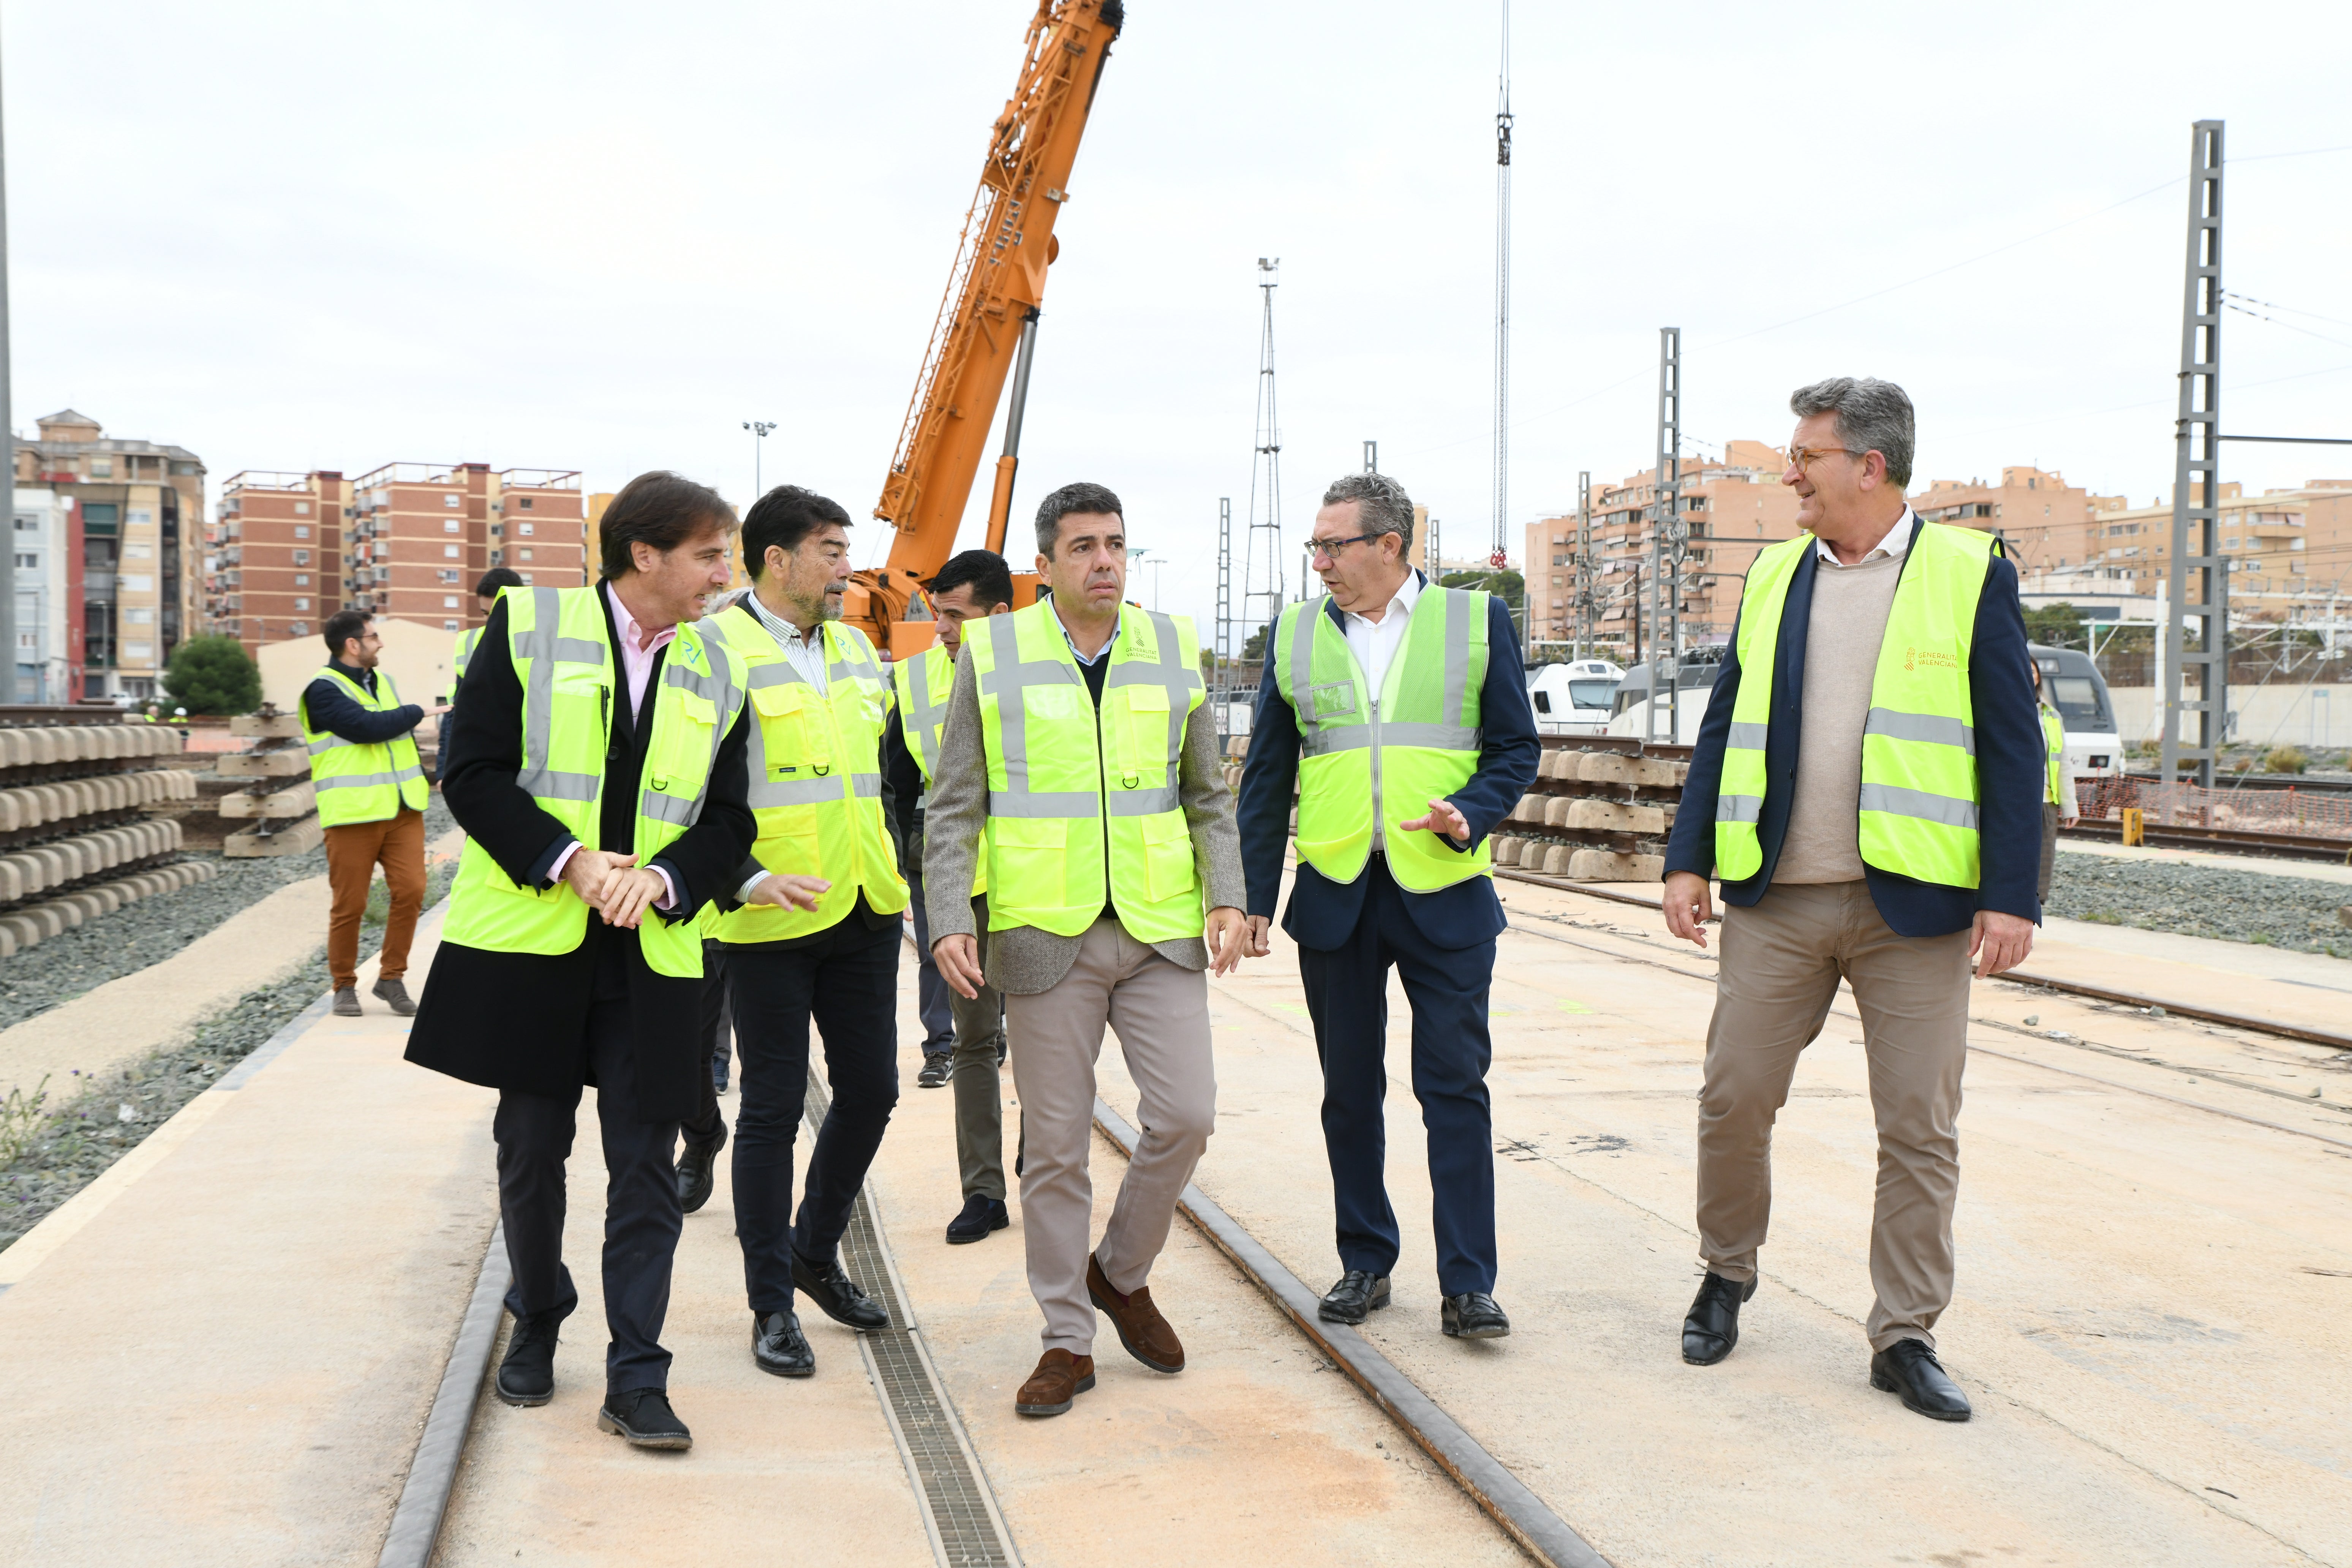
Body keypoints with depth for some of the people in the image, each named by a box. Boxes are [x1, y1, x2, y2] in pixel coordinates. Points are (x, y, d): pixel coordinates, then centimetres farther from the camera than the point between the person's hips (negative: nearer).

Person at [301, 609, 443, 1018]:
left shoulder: (382, 680, 18)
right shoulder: (324, 689, -8)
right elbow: (368, 726, -20)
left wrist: (421, 771, 21)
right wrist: (418, 713, -8)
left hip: (401, 808, 6)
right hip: (353, 814, -6)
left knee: (410, 891, -5)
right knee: (349, 904, -1)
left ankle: (391, 978, 8)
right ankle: (345, 986, 14)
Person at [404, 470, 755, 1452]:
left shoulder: (717, 673, 9)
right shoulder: (527, 627, -1)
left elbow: (727, 821, 7)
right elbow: (474, 773, -6)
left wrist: (661, 880, -13)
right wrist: (568, 862, -18)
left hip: (653, 957, 2)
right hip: (530, 945, -2)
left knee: (645, 1168, -1)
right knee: (531, 1153, 11)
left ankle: (636, 1382, 4)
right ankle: (536, 1324, 33)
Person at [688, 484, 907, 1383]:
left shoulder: (854, 649, 13)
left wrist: (893, 872, 25)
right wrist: (752, 879, -24)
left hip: (866, 911, 7)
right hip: (770, 920, -6)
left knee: (870, 1090, 10)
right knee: (773, 1107, 1)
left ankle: (816, 1252, 31)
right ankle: (772, 1304, 13)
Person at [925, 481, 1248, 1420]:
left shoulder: (1172, 649, 7)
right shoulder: (992, 654, 0)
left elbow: (1208, 794, 12)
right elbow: (952, 806, 1)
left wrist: (1227, 896, -1)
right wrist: (949, 920, -10)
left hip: (1159, 930, 2)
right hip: (1044, 937, -2)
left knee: (1184, 1115, -5)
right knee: (1055, 1145, 2)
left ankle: (1121, 1274, 21)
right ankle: (1067, 1340, 15)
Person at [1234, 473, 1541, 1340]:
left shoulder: (1477, 619, 3)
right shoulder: (1294, 633, 9)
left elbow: (1516, 747, 5)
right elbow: (1267, 776, 11)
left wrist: (1470, 812, -15)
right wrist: (1253, 896, 7)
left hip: (1445, 891, -2)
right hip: (1334, 895, 3)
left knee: (1456, 1088, -2)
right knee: (1350, 1093, 9)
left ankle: (1466, 1284, 4)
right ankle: (1365, 1264, 22)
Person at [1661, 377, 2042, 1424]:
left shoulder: (1971, 574, -1)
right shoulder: (1772, 577, 10)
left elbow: (2012, 745, -3)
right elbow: (1725, 727, 13)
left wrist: (2011, 895, -9)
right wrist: (1689, 860, 5)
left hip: (1916, 906, -3)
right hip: (1776, 903, 3)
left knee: (1919, 1129, 2)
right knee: (1734, 1098, 6)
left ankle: (1905, 1337, 14)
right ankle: (1726, 1277, 29)